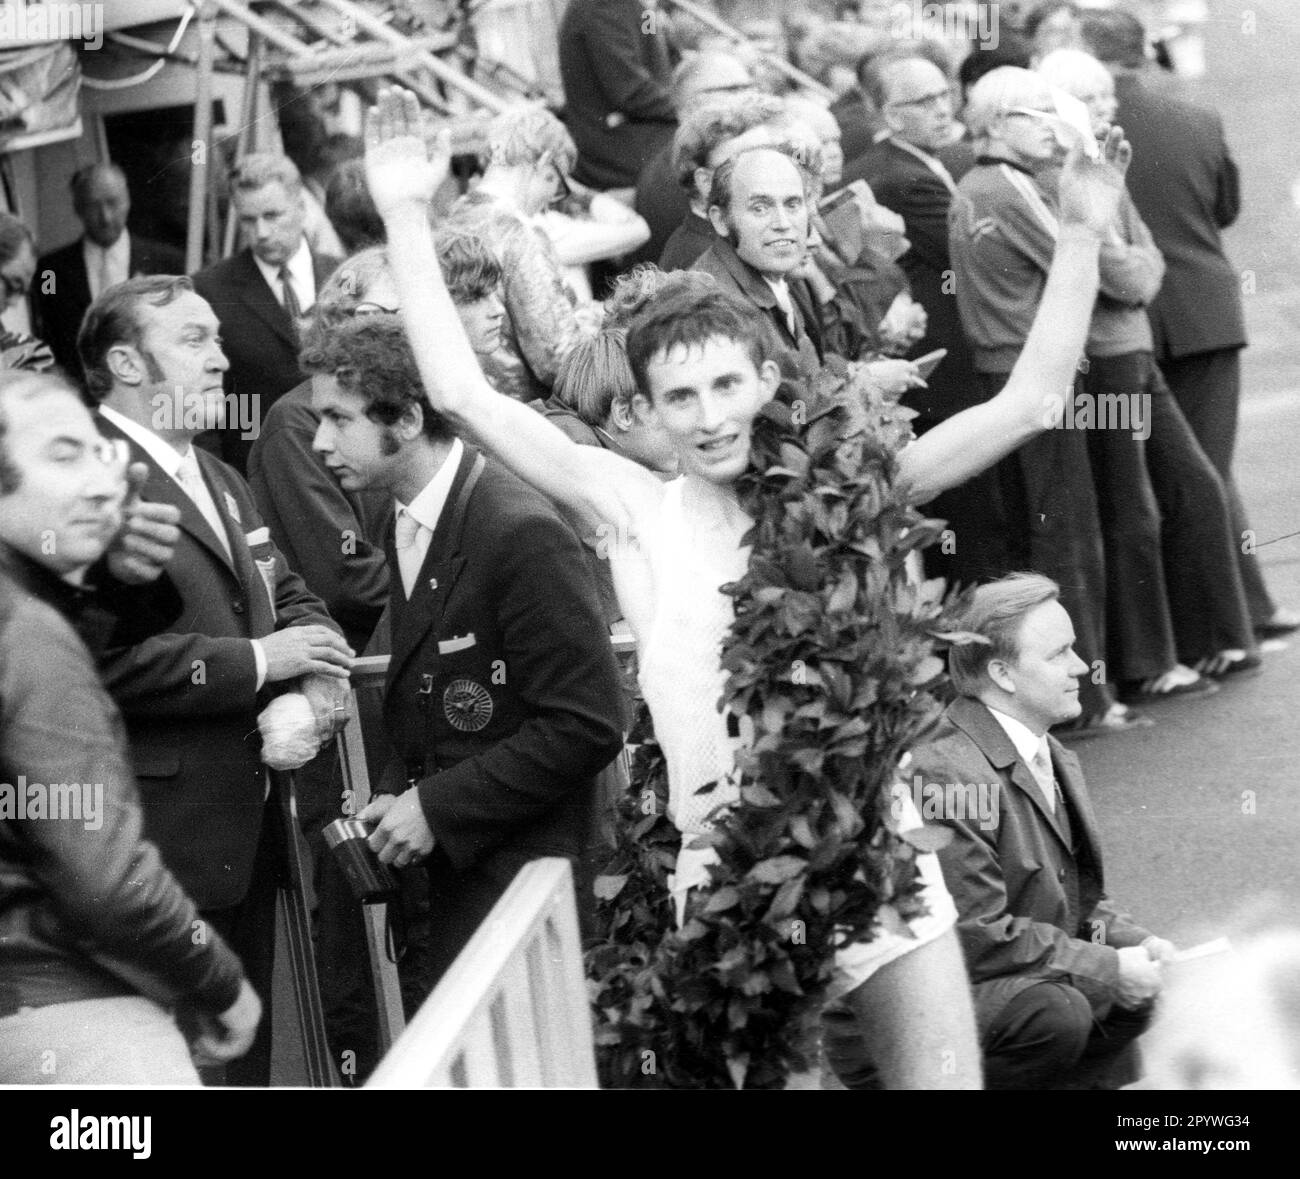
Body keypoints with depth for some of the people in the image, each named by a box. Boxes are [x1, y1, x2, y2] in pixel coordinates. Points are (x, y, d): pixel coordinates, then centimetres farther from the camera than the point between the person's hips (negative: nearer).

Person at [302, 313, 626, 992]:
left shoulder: (519, 532, -19)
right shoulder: (405, 525, 9)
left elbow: (587, 726, -20)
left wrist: (438, 807, -16)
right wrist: (396, 797, 2)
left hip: (518, 866, -8)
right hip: (451, 863, 8)